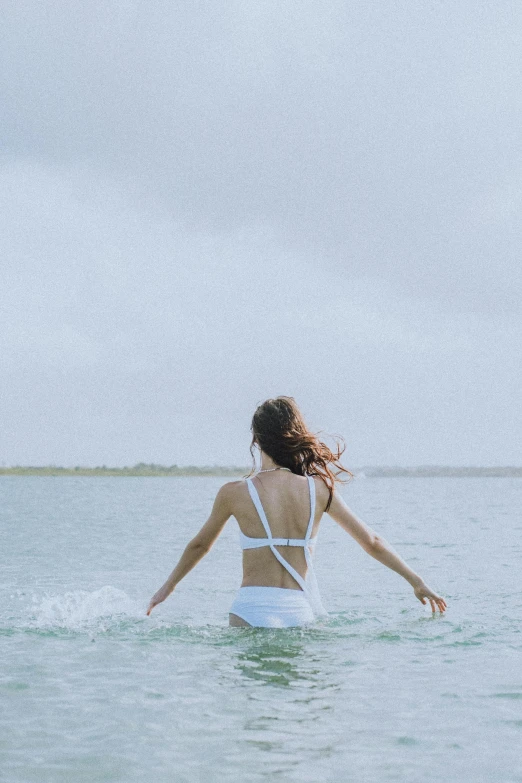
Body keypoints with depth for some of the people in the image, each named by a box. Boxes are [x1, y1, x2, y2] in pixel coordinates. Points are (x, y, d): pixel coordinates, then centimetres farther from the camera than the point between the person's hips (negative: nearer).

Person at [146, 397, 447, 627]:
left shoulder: (235, 493, 2)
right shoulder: (320, 489, 6)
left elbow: (200, 544, 19)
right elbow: (372, 542, 13)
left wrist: (168, 586, 36)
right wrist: (417, 581, 25)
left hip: (253, 612, -2)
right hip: (303, 611, 2)